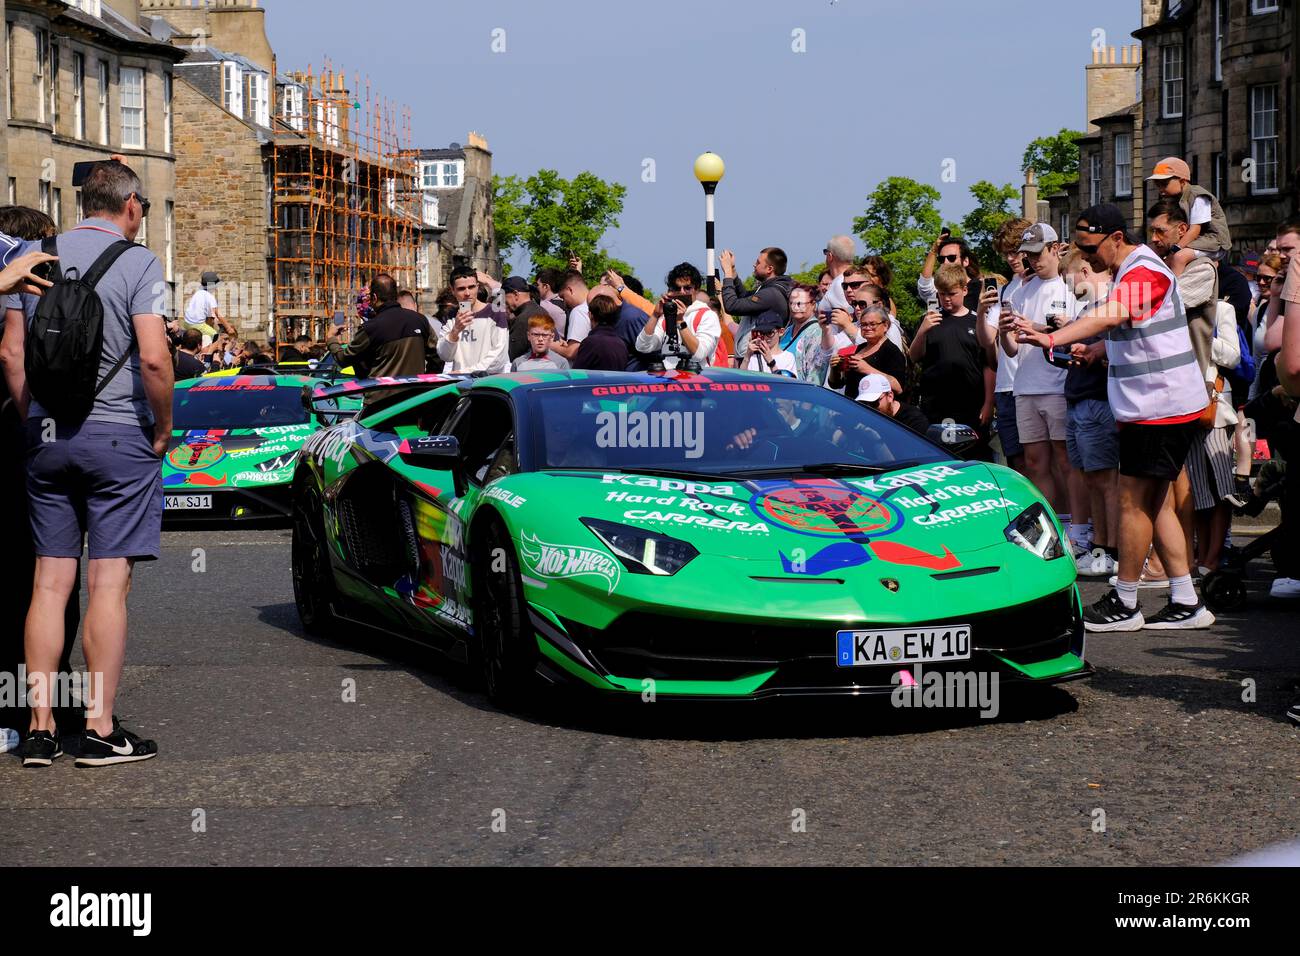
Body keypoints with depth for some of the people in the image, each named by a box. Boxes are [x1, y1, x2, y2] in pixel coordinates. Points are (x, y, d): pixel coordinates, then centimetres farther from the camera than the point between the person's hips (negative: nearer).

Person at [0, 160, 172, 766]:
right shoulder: (136, 262, -7)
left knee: (50, 582, 7)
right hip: (118, 436, -5)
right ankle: (100, 728, -2)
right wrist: (164, 429, -4)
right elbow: (153, 357, -16)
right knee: (108, 583, -3)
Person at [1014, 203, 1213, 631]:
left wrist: (1052, 339, -48)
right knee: (1152, 503, 11)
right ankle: (1186, 602, 14)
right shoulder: (1128, 273, 16)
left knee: (1133, 501, -5)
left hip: (1160, 406, -11)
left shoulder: (1144, 272, -18)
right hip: (1153, 404, 11)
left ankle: (1124, 604, 3)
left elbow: (1108, 316, -36)